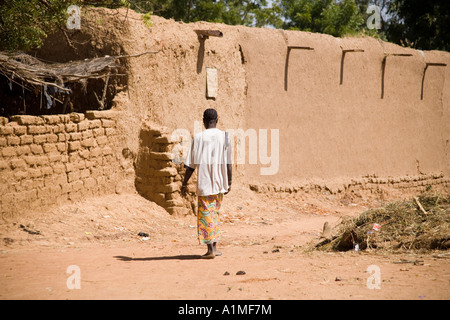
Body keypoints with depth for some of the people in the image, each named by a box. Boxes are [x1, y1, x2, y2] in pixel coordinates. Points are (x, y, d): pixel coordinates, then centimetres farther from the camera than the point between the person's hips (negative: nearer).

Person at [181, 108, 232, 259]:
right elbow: (228, 163, -1)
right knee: (215, 213, 17)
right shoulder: (224, 136, -1)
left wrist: (184, 184, 3)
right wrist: (229, 182, 8)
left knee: (206, 214, 0)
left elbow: (191, 165, -5)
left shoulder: (198, 137, -6)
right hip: (220, 183, 3)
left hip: (204, 183, -3)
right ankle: (214, 246, 20)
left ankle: (210, 249, -6)